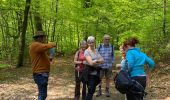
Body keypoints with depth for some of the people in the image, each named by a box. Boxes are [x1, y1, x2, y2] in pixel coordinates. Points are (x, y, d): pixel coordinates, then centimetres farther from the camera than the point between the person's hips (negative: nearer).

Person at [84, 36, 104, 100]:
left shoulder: (96, 51, 10)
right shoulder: (87, 51, -11)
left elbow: (102, 61, 3)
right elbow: (91, 63, -23)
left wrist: (95, 61, -13)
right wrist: (98, 61, -8)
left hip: (97, 72, 7)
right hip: (90, 73, -6)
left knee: (93, 90, 19)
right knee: (90, 90, -4)